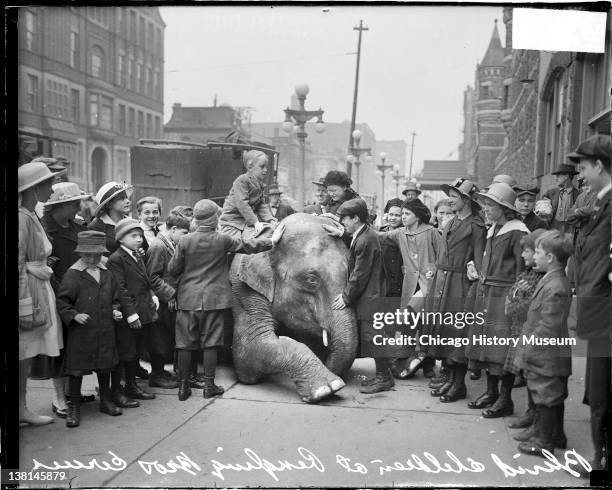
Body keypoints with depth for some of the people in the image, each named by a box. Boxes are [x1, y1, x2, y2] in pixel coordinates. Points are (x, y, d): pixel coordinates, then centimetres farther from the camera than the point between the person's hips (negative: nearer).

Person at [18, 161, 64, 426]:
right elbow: (18, 265, -19)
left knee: (27, 355, 15)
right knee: (23, 354, -2)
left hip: (39, 289, 9)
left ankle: (23, 408, 24)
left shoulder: (32, 217, 13)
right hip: (27, 292, -9)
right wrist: (25, 306, -21)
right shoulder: (22, 218, -15)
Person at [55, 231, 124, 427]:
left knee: (105, 366, 15)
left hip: (105, 331, 5)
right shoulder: (72, 275, -8)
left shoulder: (107, 274, 9)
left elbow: (115, 298, 20)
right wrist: (74, 315, -19)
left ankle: (106, 401, 31)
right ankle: (74, 407, 13)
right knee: (76, 369, 1)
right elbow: (62, 302, -6)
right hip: (80, 332, -5)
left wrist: (115, 310, 3)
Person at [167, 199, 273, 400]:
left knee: (185, 343, 8)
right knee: (210, 343, 7)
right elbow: (248, 246, 4)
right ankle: (209, 386, 13)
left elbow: (172, 269, -1)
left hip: (188, 299, 1)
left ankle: (183, 386, 14)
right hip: (213, 299, -1)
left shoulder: (185, 241, -6)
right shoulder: (223, 240, -7)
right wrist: (271, 240, 18)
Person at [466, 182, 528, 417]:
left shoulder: (517, 232, -12)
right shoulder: (493, 229, 14)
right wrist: (481, 286, 13)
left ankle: (505, 399, 7)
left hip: (504, 294, -8)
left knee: (503, 347, -3)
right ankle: (491, 392, 24)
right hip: (485, 292, 9)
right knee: (486, 343, 12)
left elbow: (522, 269, -13)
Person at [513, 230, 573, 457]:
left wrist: (528, 350, -18)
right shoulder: (551, 281, 8)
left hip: (546, 357, -10)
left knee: (545, 398, 3)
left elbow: (548, 327, -24)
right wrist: (527, 347, 15)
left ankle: (543, 442, 15)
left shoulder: (555, 287, -24)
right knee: (554, 398, 20)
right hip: (552, 355, 10)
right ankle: (556, 436, 33)